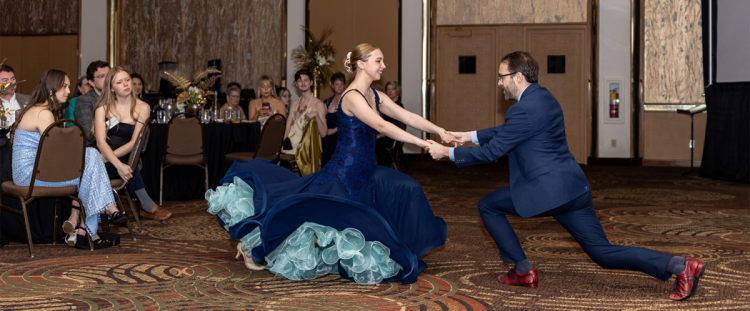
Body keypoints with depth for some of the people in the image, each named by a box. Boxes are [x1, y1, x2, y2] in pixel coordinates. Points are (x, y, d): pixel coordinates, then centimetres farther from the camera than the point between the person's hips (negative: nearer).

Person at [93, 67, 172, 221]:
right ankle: (148, 206, -11)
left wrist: (108, 157, -18)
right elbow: (100, 142, -7)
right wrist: (118, 165, -26)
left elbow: (134, 142, -3)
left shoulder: (142, 108, 6)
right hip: (104, 160, 0)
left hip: (124, 160, 0)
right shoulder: (103, 109, 8)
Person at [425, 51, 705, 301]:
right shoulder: (543, 97, 16)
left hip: (548, 192, -9)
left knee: (488, 206, 9)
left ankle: (524, 271, 12)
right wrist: (470, 135, 30)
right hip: (574, 188, 9)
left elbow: (491, 152, -10)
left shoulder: (524, 109, -14)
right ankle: (679, 265, -3)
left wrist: (449, 153, 1)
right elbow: (506, 132, 30)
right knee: (603, 253, 10)